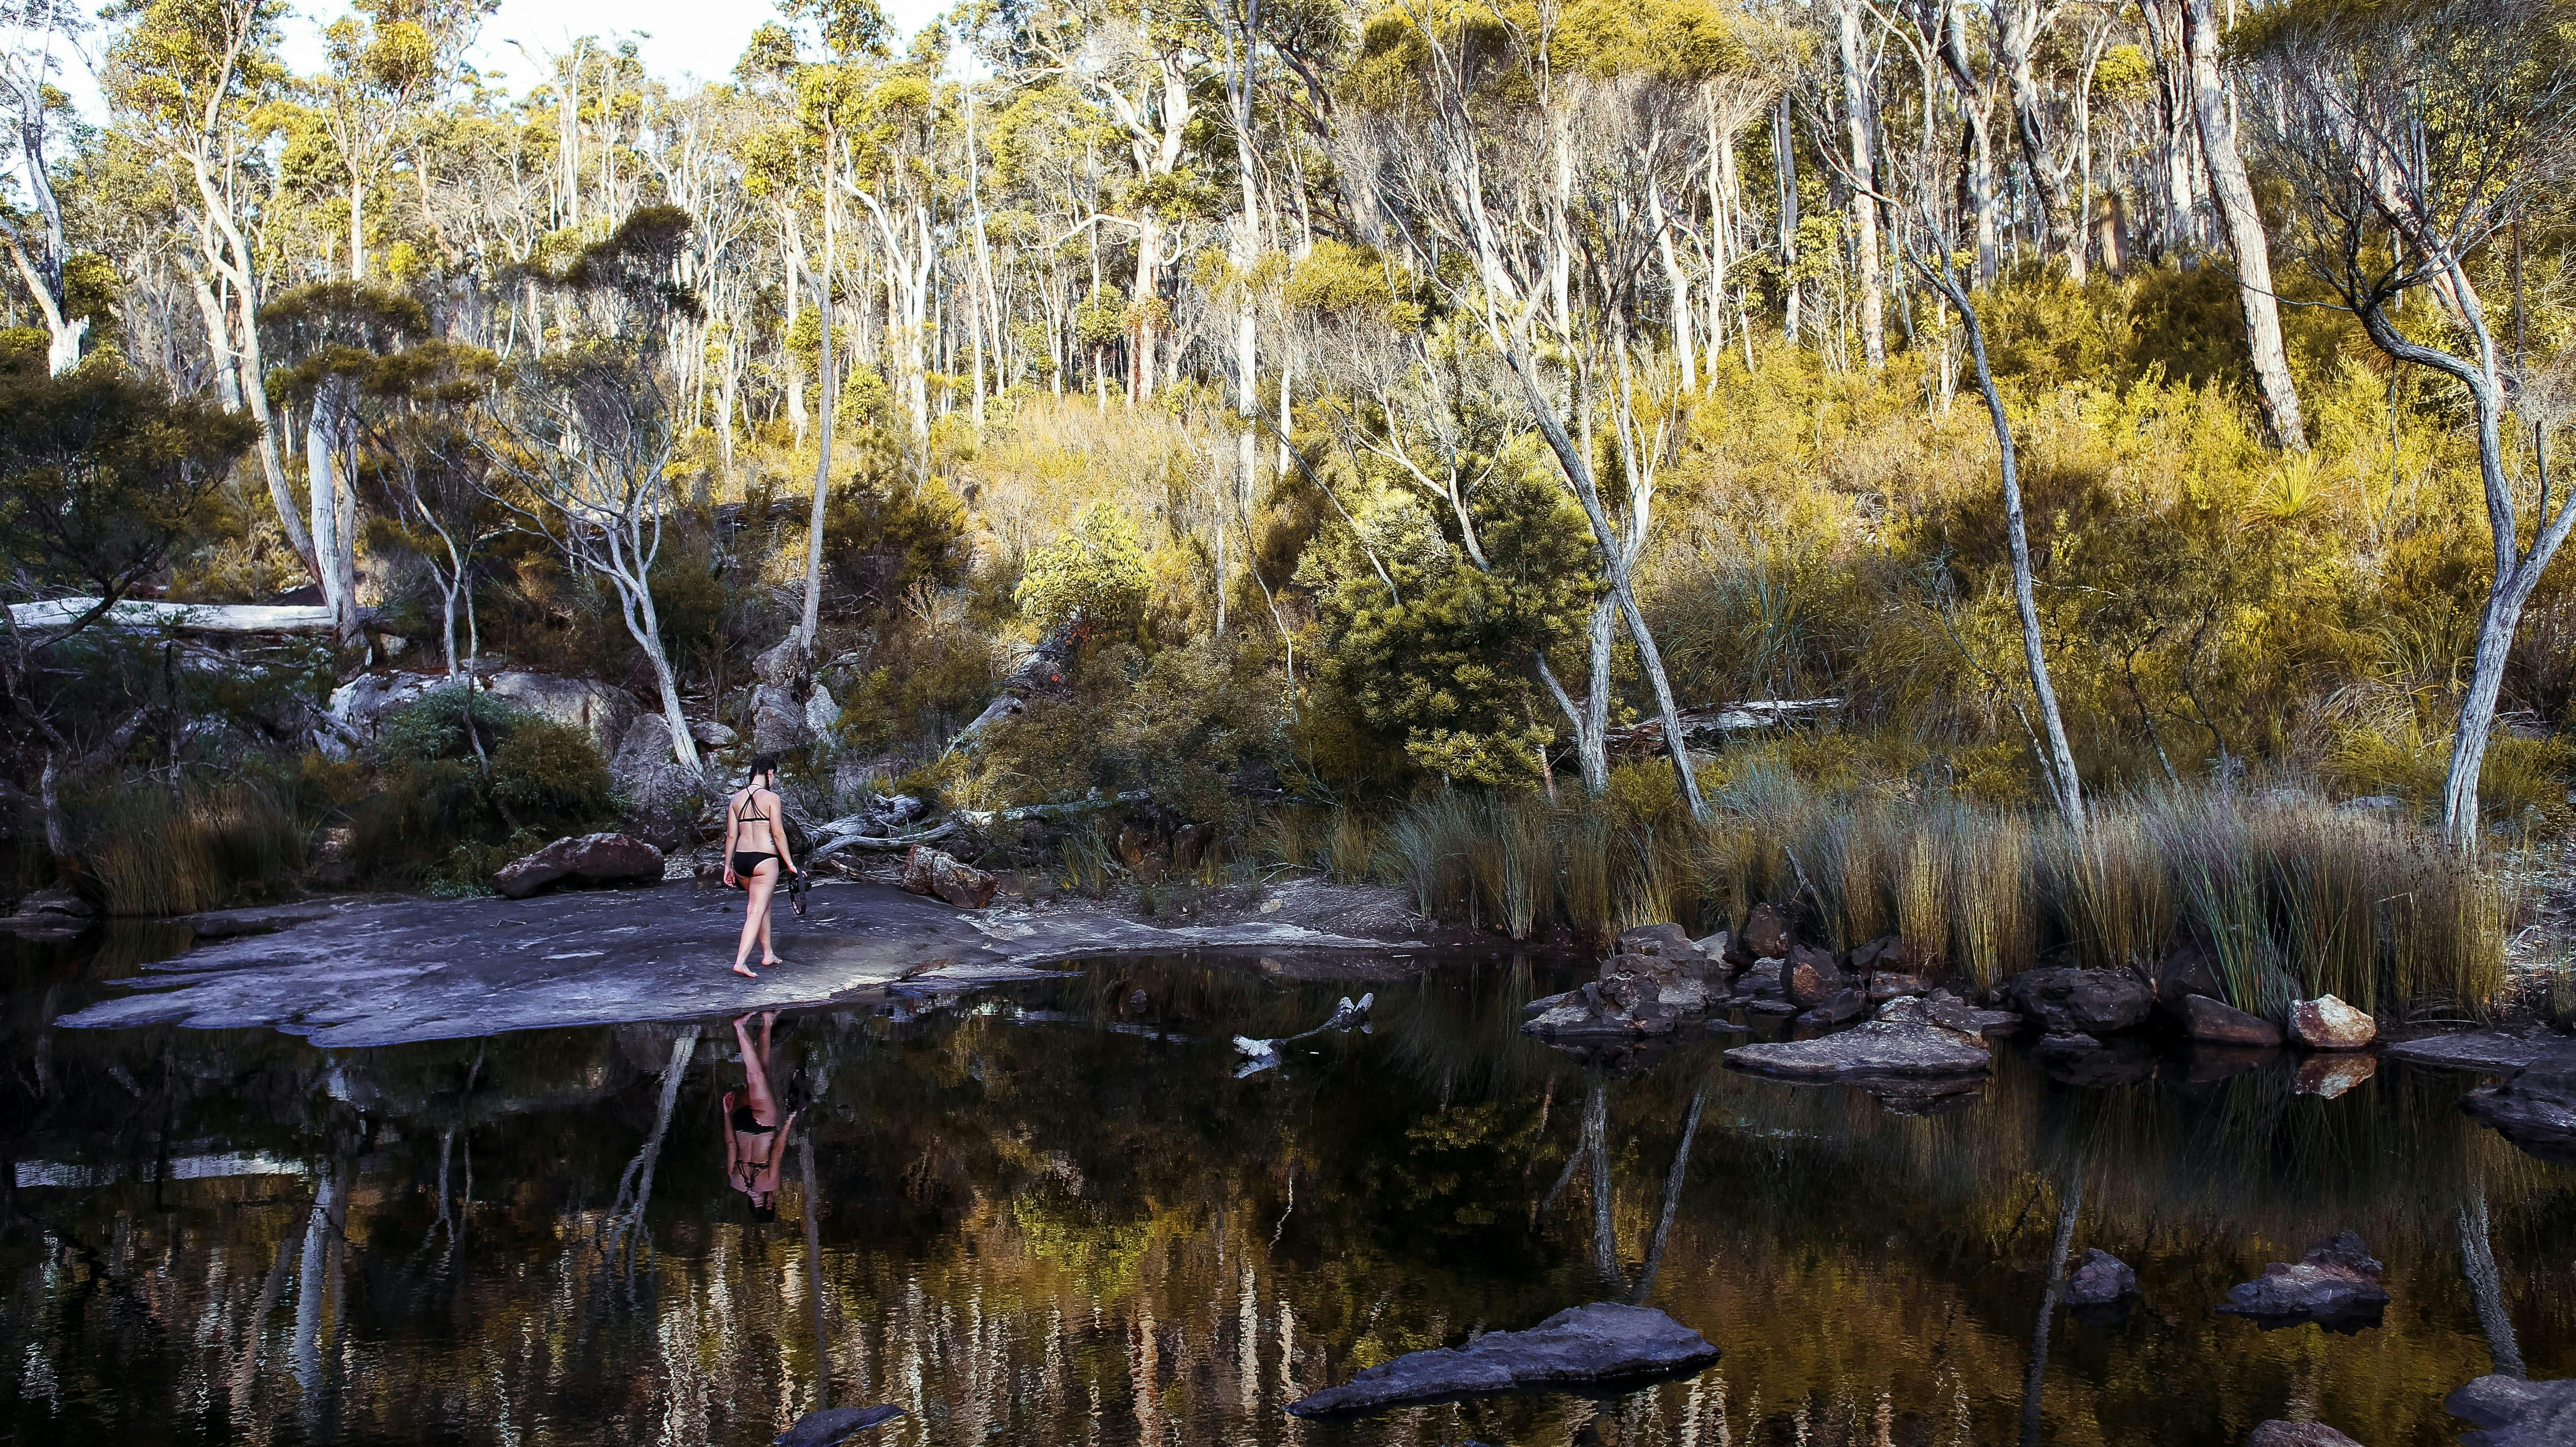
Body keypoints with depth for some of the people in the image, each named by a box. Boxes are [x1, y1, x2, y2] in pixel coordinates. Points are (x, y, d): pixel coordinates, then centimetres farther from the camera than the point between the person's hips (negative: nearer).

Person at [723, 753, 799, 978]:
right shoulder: (771, 797, -7)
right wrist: (789, 863, -1)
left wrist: (728, 867, 15)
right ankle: (740, 961, -14)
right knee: (757, 911, -4)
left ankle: (768, 954, 31)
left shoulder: (736, 800, 8)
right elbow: (778, 834, -8)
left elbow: (731, 836, 9)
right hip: (764, 859, -6)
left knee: (763, 903, 23)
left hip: (741, 859, 6)